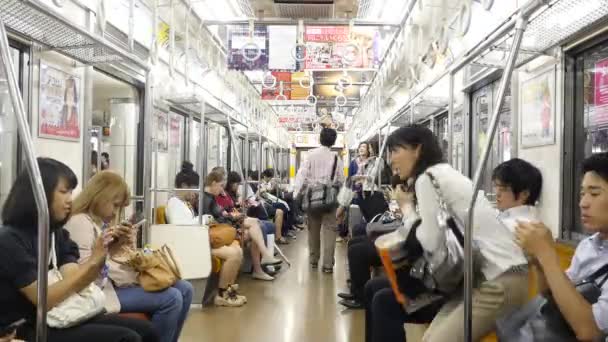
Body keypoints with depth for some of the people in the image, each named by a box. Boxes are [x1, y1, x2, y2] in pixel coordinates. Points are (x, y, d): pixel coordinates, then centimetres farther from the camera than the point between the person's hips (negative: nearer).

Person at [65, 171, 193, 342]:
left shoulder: (104, 222, 19)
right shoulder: (79, 222, -12)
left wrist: (128, 243, 4)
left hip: (120, 280, 10)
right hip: (104, 288, -10)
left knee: (184, 289, 3)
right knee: (171, 299, -23)